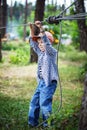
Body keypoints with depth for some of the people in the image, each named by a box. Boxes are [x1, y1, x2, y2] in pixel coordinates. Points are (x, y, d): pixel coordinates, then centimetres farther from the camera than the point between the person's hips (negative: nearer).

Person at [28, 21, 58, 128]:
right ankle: (32, 123, 19)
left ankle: (48, 124, -3)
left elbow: (47, 43, -23)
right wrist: (31, 29, 4)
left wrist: (41, 29, -31)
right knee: (34, 101, 9)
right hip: (41, 82, 8)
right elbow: (32, 42, 16)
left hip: (49, 82, -8)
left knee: (44, 103, -12)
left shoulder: (52, 52, -6)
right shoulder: (41, 53, 15)